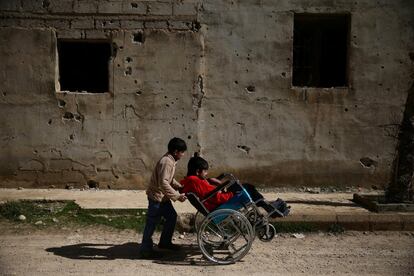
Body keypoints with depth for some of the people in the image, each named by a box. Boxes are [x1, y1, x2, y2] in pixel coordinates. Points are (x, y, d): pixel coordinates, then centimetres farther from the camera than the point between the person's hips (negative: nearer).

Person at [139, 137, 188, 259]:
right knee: (152, 223, -1)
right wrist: (177, 196, -29)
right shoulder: (166, 162, -23)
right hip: (157, 197, -10)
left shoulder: (170, 160, 9)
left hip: (163, 197, 10)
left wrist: (180, 187, 11)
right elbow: (163, 183, -31)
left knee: (172, 216, 17)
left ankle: (165, 242, 32)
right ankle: (145, 250, 9)